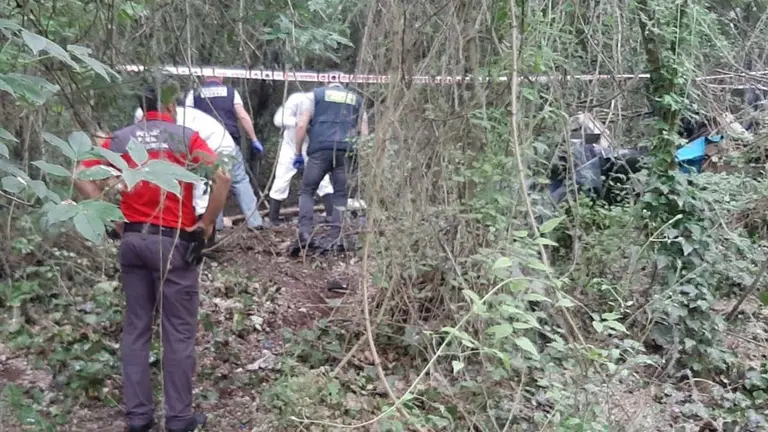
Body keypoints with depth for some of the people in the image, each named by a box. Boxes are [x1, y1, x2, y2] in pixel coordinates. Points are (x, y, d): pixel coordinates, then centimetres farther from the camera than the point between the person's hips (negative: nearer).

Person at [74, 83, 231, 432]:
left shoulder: (120, 139, 8)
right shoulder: (185, 137, -3)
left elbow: (81, 176, 0)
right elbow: (222, 177, -16)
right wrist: (207, 224, -7)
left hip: (133, 239, 4)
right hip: (174, 242, -4)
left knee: (135, 328, 12)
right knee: (179, 332, 5)